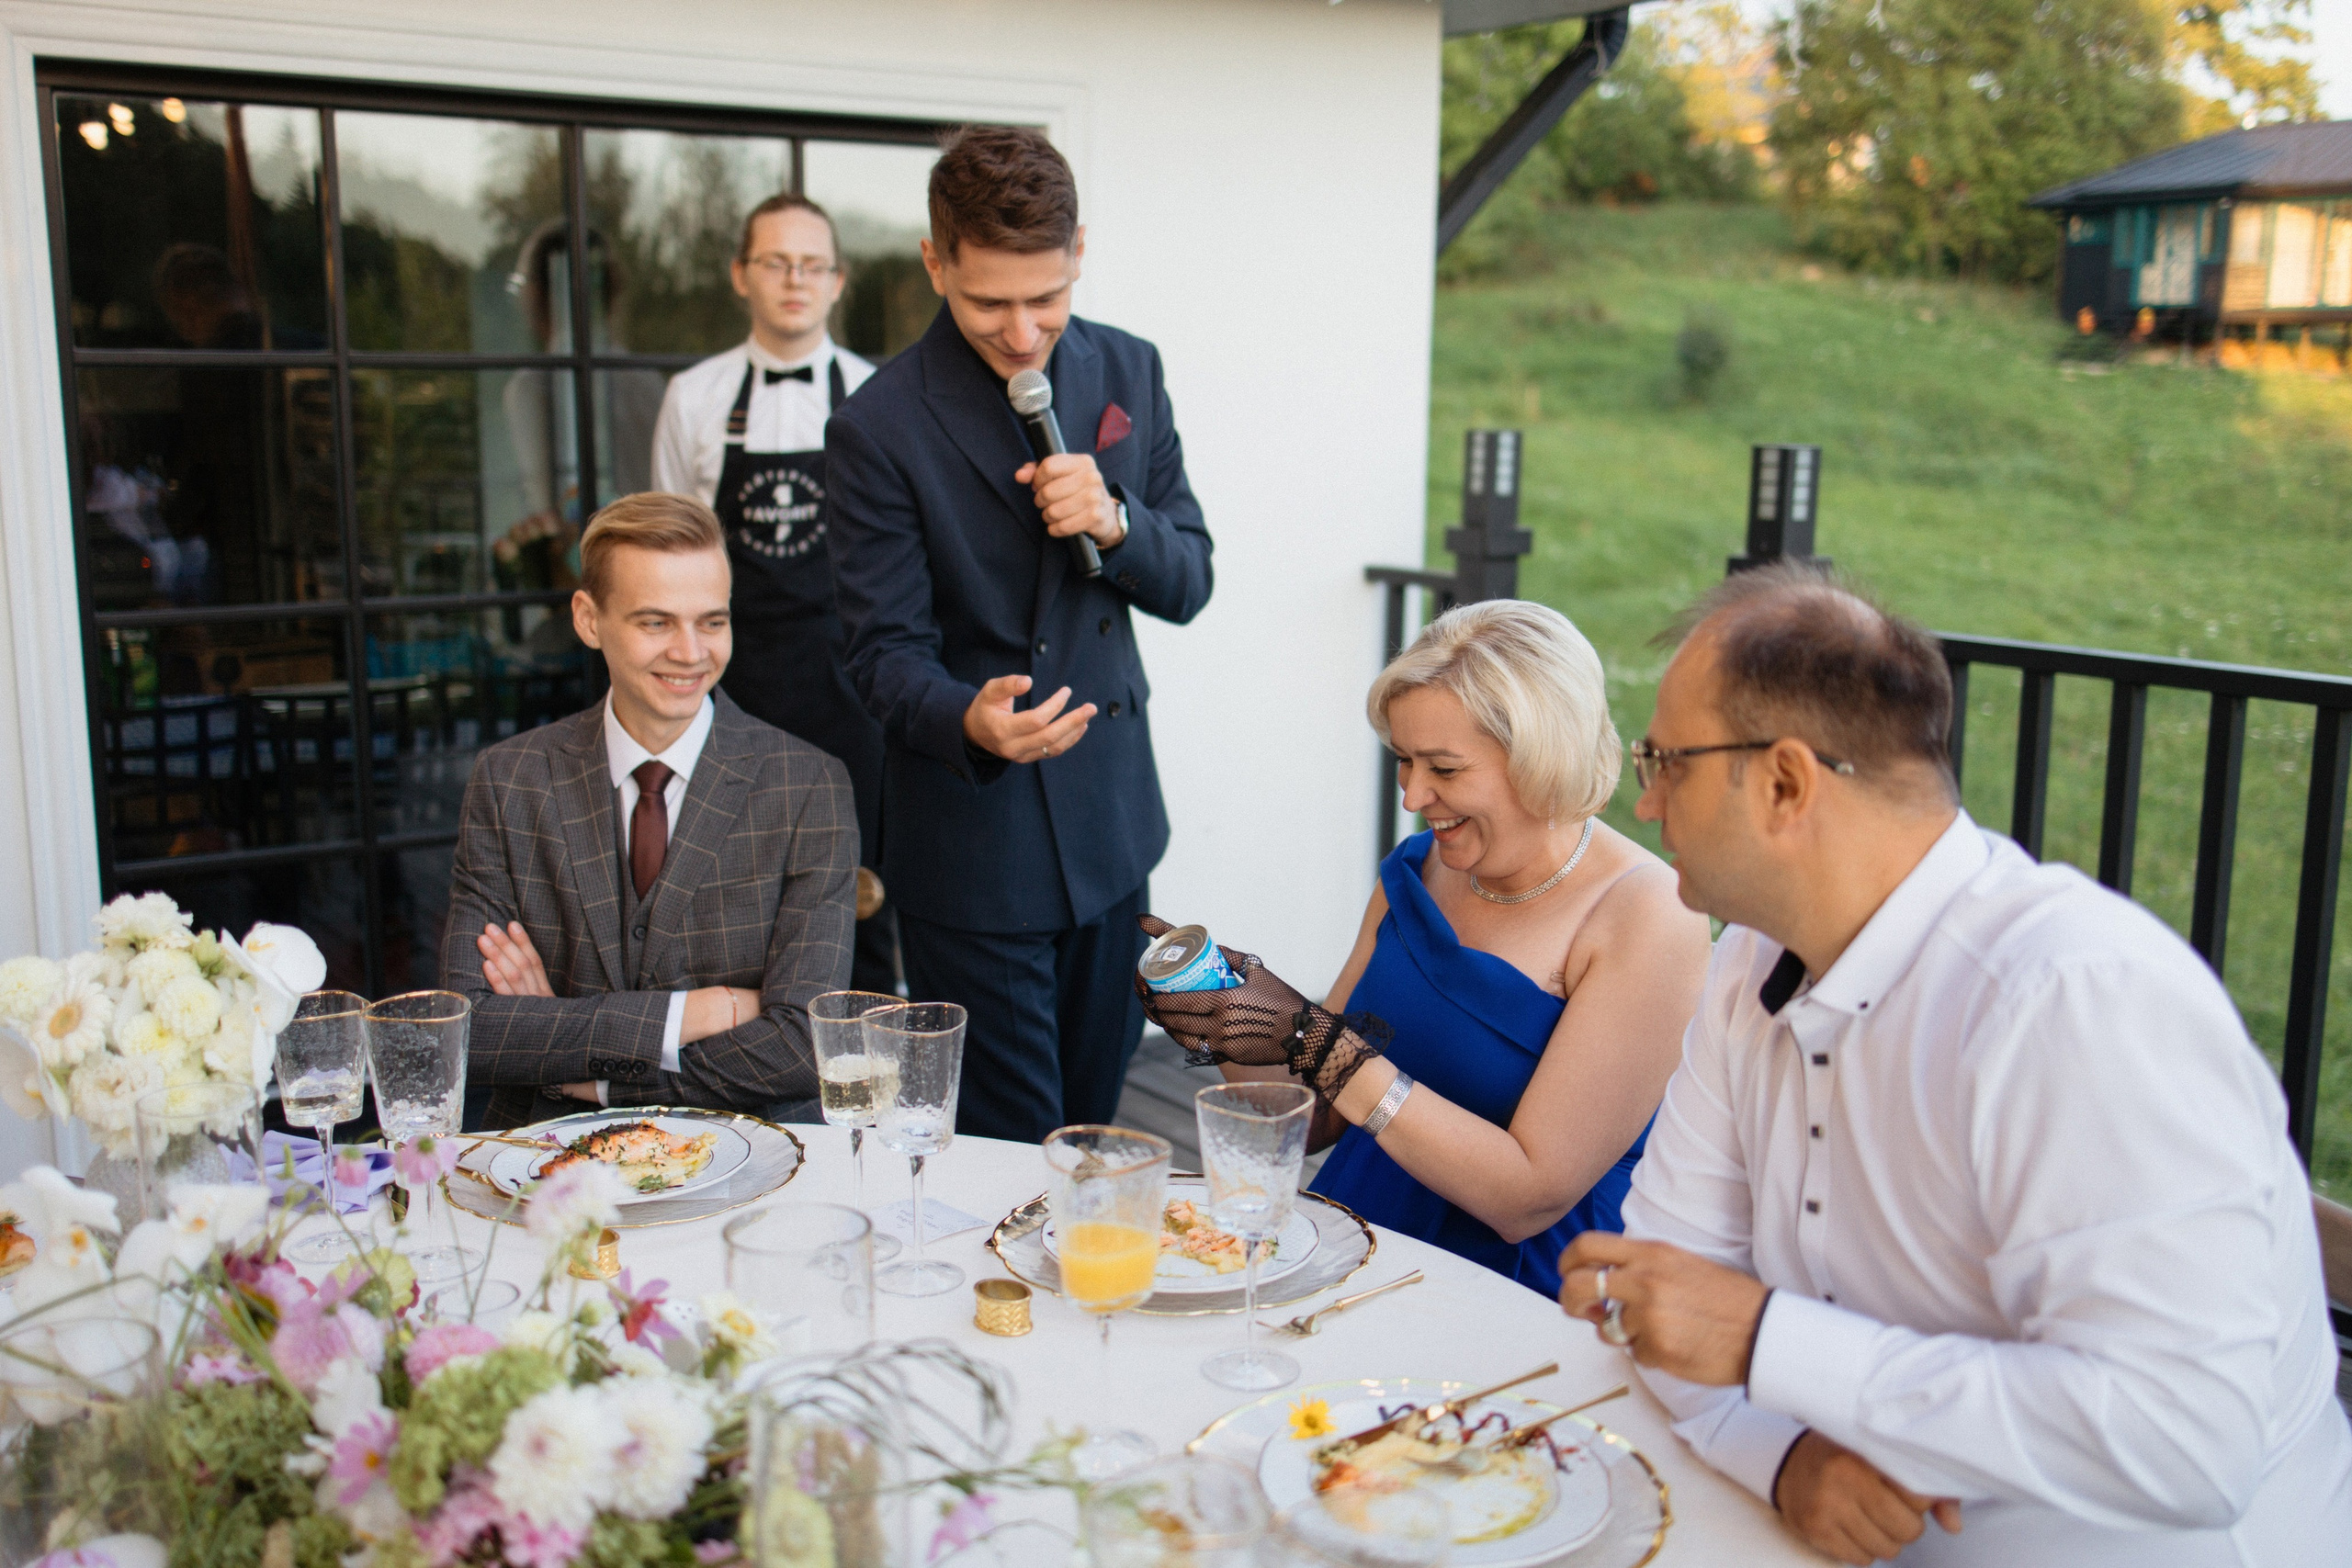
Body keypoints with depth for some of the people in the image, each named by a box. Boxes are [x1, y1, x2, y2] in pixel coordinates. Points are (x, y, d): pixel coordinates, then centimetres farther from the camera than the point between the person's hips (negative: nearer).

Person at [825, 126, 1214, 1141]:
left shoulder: (1127, 372, 1)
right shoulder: (878, 430, -13)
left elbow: (1187, 586, 5)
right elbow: (885, 653, -11)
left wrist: (1115, 522, -17)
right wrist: (970, 719, -33)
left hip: (1111, 819, 5)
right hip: (973, 839, -4)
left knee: (1092, 1120, 18)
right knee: (1007, 1153, 4)